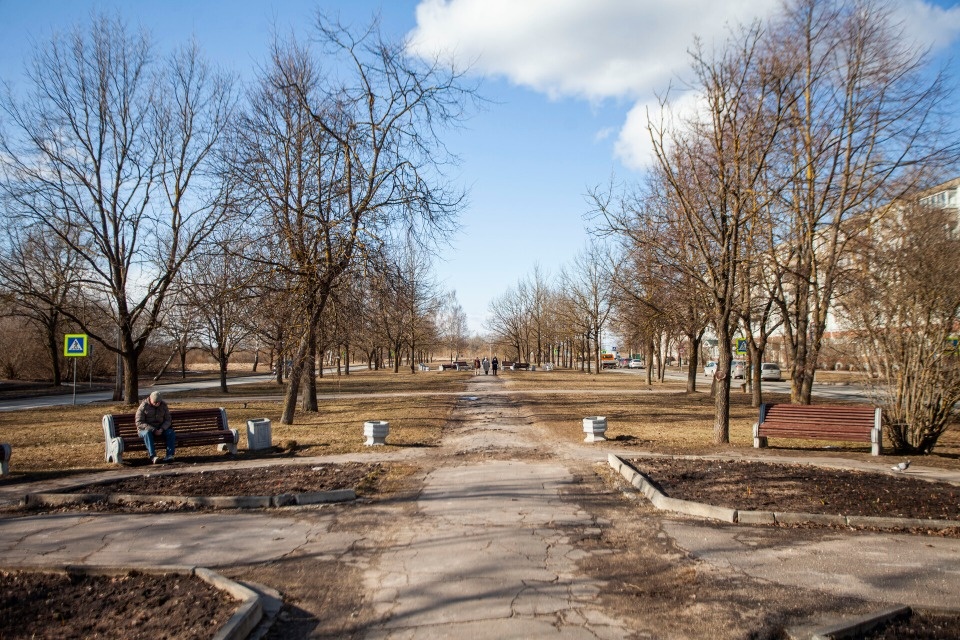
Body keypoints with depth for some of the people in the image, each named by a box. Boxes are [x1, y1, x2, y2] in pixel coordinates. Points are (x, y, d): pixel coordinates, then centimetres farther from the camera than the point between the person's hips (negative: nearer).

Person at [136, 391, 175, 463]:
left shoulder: (163, 406, 2)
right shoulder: (143, 406, -10)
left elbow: (167, 420, 2)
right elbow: (139, 423, -15)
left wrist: (162, 429, -19)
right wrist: (153, 430, -26)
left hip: (160, 429, 3)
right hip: (145, 429, -3)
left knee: (171, 433, -25)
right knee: (147, 433, -38)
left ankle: (170, 455, -35)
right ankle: (153, 456, -46)